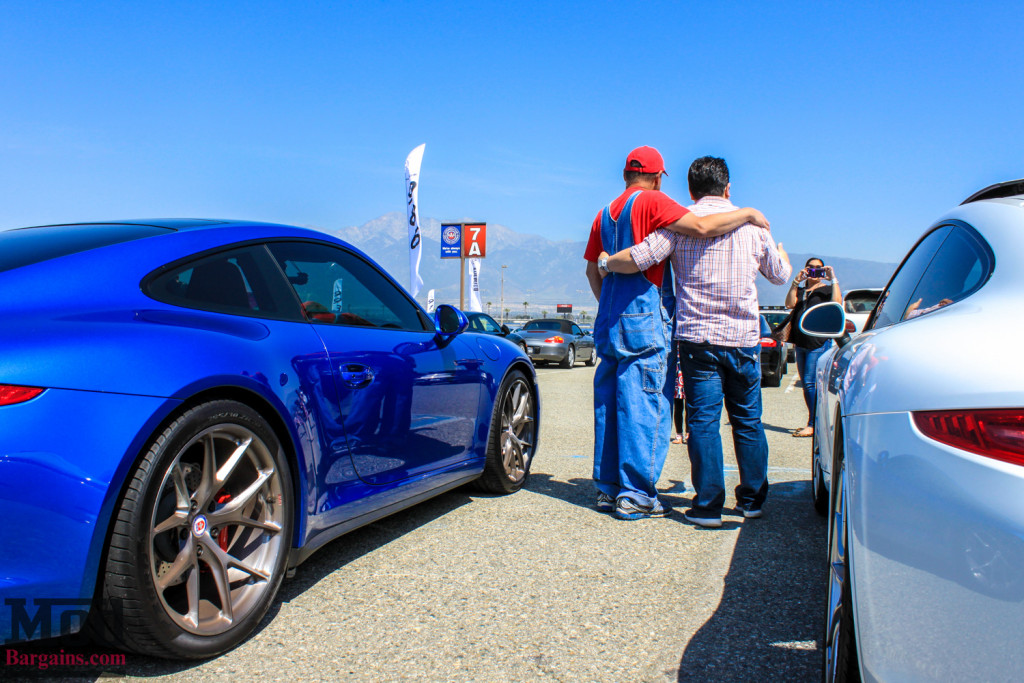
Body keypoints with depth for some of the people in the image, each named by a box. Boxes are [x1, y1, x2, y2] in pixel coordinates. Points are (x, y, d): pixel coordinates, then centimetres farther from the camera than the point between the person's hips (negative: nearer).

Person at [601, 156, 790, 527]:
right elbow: (780, 274, 22)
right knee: (748, 421, 13)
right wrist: (781, 252, 45)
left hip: (698, 336, -3)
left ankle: (709, 504, 2)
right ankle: (752, 498, 23)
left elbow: (635, 260, -11)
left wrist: (607, 262, 9)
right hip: (744, 337, 3)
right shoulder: (752, 224, 8)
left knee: (704, 420, 0)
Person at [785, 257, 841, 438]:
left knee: (810, 382, -13)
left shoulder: (826, 289, 5)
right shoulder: (800, 291, 19)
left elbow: (837, 302, -15)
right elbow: (790, 303, 0)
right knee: (805, 383, 10)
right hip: (801, 343, 7)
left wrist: (833, 279, -12)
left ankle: (813, 425, -11)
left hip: (819, 343, -6)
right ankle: (813, 422, 18)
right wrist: (796, 282, -6)